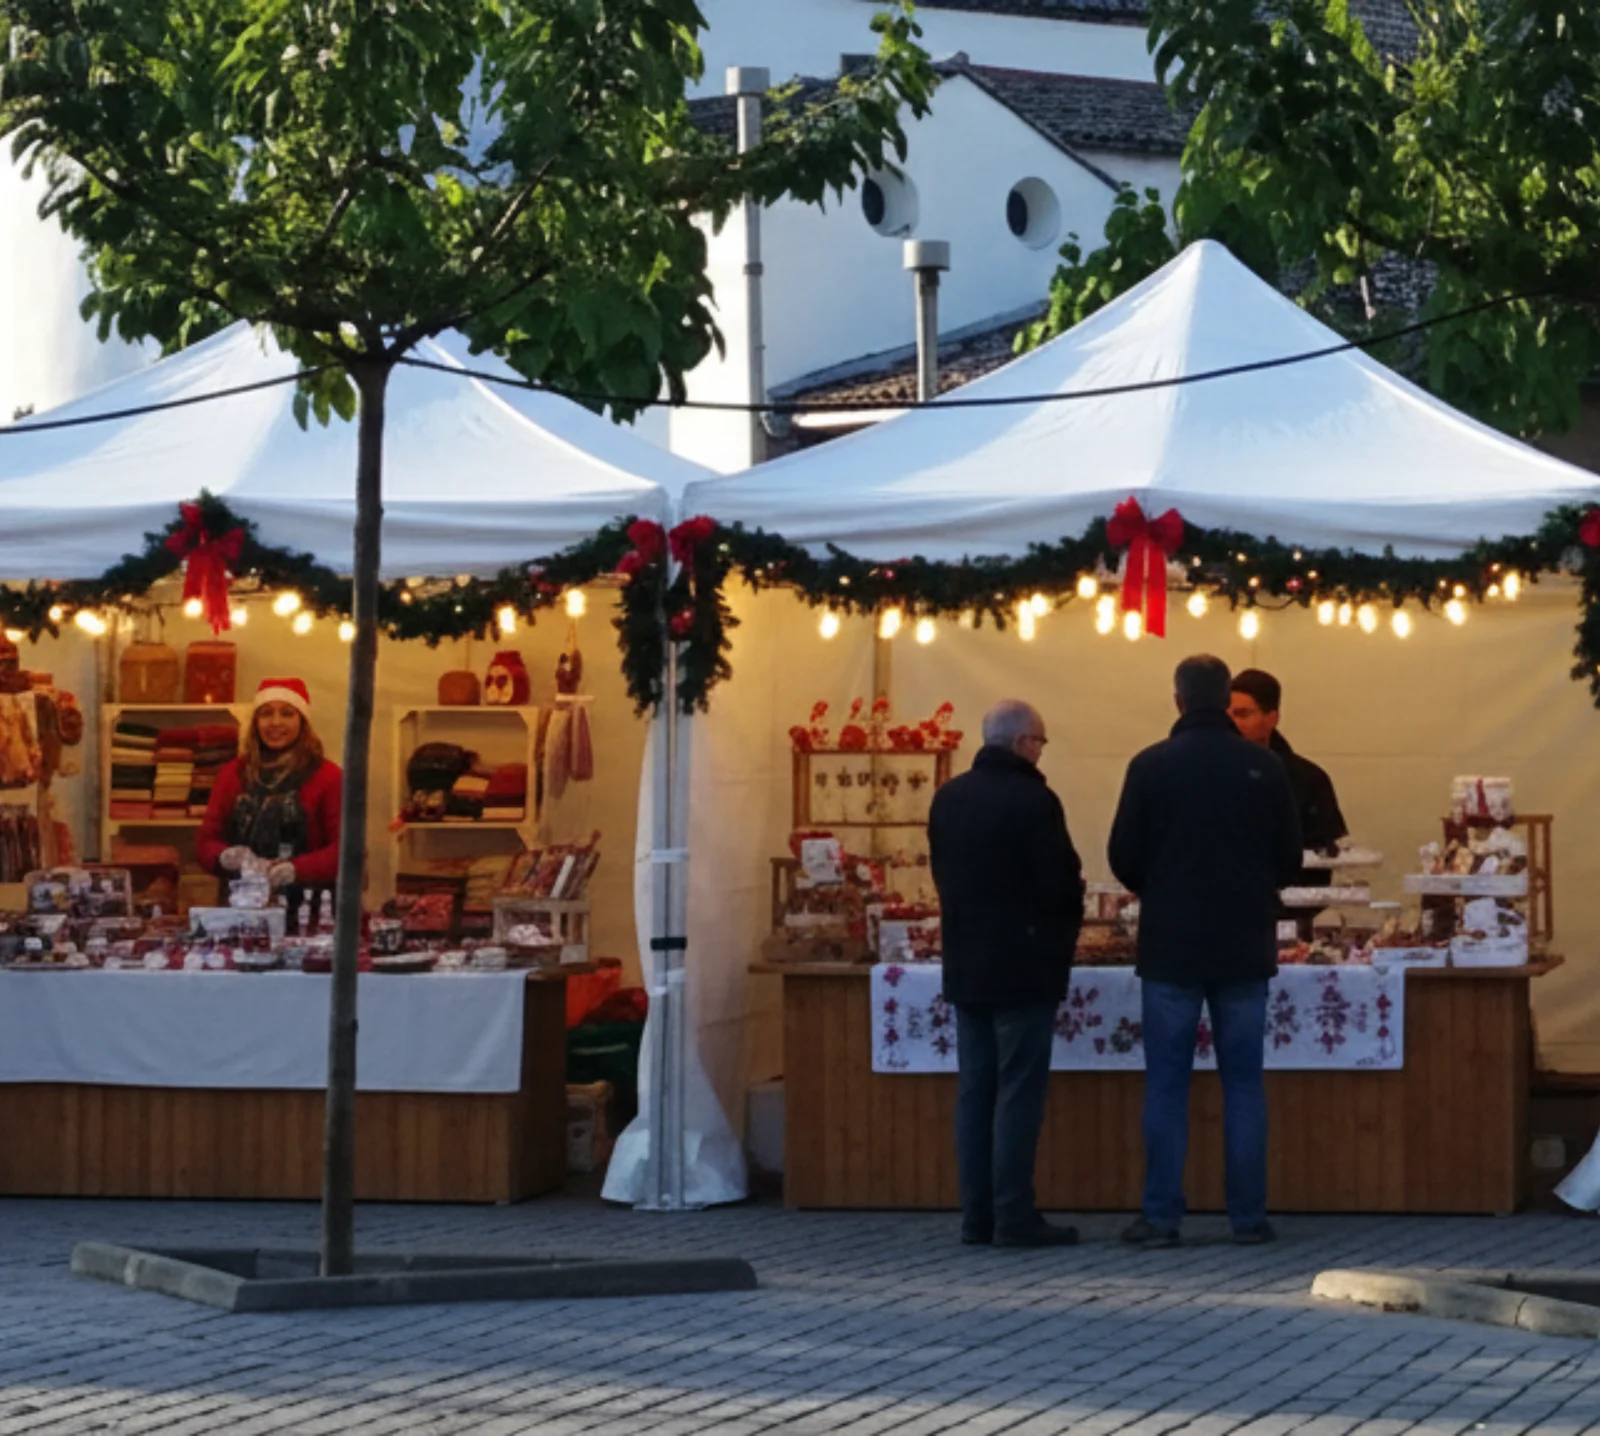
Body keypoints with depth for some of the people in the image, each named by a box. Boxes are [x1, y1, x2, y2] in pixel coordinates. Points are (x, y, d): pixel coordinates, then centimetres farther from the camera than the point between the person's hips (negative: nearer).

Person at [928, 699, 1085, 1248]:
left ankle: (977, 1216, 9)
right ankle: (1014, 1217, -5)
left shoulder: (948, 798, 7)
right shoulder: (1033, 801, -15)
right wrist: (1062, 940, 6)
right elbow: (1062, 883, -13)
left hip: (965, 966, 7)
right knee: (1018, 1094, -4)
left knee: (974, 1092, 9)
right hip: (1023, 968, -7)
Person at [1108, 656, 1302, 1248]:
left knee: (1167, 1083, 3)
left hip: (1171, 948, -1)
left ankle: (1161, 1216, 2)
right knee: (1243, 1082, 7)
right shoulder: (1263, 768, -2)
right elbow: (1289, 858, 4)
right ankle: (1248, 1216, 6)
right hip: (1244, 949, 1)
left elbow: (1124, 858, -2)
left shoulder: (1151, 767, -6)